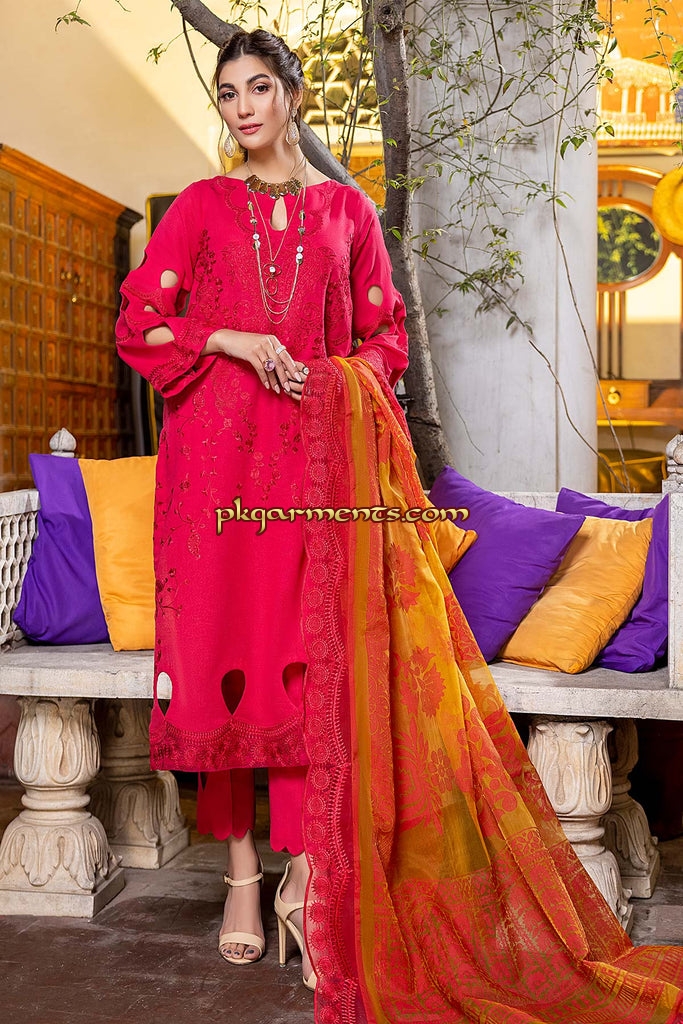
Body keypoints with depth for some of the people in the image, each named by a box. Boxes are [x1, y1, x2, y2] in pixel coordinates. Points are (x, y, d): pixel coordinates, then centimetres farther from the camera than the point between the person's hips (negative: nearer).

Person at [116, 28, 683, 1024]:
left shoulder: (347, 211, 15)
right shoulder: (201, 207, 12)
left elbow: (385, 333, 16)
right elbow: (139, 322, 7)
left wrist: (341, 377, -3)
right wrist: (234, 343, -7)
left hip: (320, 454, 0)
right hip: (217, 447, 0)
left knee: (314, 660, -8)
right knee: (222, 652, -2)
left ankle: (309, 879, -3)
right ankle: (241, 874, 8)